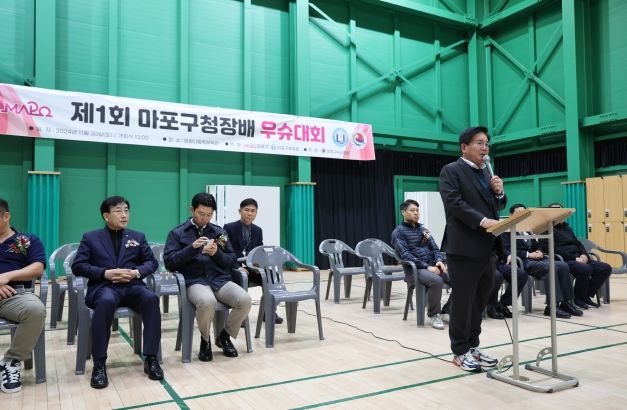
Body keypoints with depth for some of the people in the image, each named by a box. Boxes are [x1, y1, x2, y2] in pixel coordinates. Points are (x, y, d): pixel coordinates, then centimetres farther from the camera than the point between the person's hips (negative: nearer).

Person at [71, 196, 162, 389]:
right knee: (106, 301, -39)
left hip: (132, 286, 2)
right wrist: (105, 273, -13)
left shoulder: (138, 237, 20)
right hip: (104, 286, -2)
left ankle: (150, 358, -24)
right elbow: (78, 266, 3)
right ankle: (99, 364, -29)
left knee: (151, 298, -32)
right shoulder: (90, 237, 14)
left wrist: (136, 272, -8)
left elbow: (152, 262, 13)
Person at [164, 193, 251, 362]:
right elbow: (169, 262, -2)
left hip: (220, 279, 3)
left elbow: (232, 261, 14)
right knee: (207, 302, -38)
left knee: (245, 300, -25)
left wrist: (217, 253, -7)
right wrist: (192, 248, -14)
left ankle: (224, 336, 5)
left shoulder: (219, 232, 17)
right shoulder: (177, 233, 9)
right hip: (195, 281, -3)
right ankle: (205, 340, -4)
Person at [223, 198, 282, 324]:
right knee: (240, 278, -37)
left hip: (251, 267, 4)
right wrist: (238, 267, -24)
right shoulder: (229, 228, -3)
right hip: (234, 269, -4)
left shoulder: (258, 230, 11)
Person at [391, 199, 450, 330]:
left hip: (433, 266, 6)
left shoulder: (423, 229, 20)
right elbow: (405, 255, -11)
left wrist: (439, 260, -7)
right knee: (436, 281, -35)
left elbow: (434, 248, 17)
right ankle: (434, 314, -15)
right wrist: (426, 266, -20)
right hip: (415, 269, -6)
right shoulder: (398, 232, 0)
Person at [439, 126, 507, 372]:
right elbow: (454, 202, -17)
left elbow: (497, 206, 22)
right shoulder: (451, 170, -4)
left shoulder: (487, 173, 19)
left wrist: (499, 192, 1)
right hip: (464, 247, -7)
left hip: (488, 246, 7)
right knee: (463, 302, 1)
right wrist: (482, 220, -25)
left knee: (480, 301, 13)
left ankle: (472, 346, 26)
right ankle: (460, 352, 12)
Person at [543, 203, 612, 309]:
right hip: (564, 261, -9)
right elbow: (555, 250, -15)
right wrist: (575, 258, -18)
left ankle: (587, 295, -1)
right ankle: (579, 299, -12)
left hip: (578, 259, 9)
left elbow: (578, 243, 23)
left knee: (606, 268, -6)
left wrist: (584, 255, 1)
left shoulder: (567, 227, 24)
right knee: (586, 269, -33)